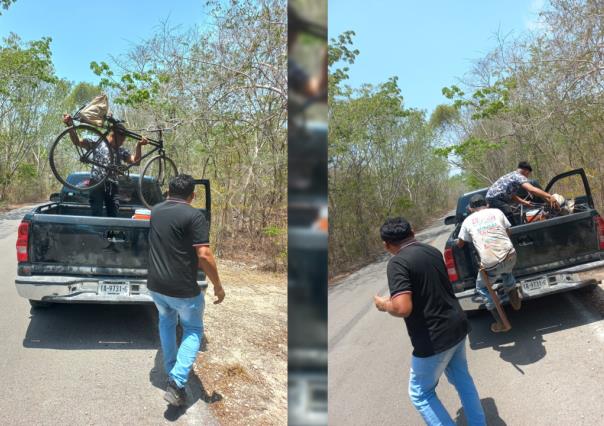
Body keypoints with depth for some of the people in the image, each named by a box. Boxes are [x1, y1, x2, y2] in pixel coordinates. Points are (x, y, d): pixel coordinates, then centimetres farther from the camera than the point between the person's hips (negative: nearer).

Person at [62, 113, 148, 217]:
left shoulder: (121, 150, 15)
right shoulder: (97, 144, 5)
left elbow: (135, 160, 1)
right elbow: (77, 141, -2)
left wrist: (139, 145, -14)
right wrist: (70, 125, -17)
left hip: (113, 186, 4)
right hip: (97, 184, -4)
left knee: (114, 216, 2)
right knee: (97, 216, -8)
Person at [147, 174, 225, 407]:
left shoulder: (155, 211, 6)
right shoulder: (194, 216, -16)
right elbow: (204, 256, -22)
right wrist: (218, 286, -10)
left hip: (156, 285, 6)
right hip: (183, 289, -6)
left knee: (166, 321, 30)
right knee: (193, 330, 14)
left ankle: (171, 372, 35)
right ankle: (177, 382, -2)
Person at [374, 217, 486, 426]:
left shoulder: (397, 263, -21)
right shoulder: (433, 251, 4)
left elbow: (403, 308, -30)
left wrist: (384, 305, -10)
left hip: (434, 339, -8)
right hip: (457, 327, 8)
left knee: (421, 394, 12)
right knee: (461, 378, 28)